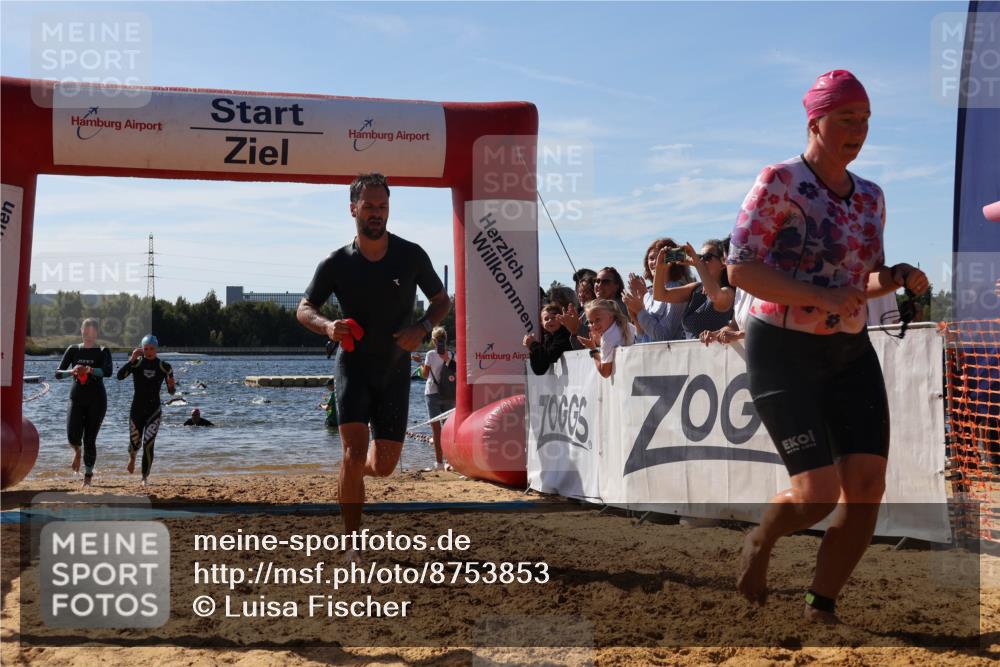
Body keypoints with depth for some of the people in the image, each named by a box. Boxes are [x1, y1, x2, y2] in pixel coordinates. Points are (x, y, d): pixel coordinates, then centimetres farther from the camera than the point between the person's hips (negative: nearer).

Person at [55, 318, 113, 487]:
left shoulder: (103, 351, -2)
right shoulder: (73, 350, 6)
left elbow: (108, 371, -20)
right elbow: (58, 373, 1)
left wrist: (89, 370, -35)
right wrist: (72, 371, -20)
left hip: (96, 400, -2)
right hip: (76, 398, 2)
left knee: (89, 440, -3)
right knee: (73, 436, -14)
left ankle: (88, 474, 14)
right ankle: (77, 452, 23)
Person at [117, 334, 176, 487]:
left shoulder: (164, 367, -2)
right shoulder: (136, 363, -3)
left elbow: (171, 392, 1)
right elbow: (120, 376, -20)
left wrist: (171, 385, -22)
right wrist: (132, 359, -25)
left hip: (154, 411, -1)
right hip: (136, 409, 1)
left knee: (148, 445, -11)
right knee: (134, 443, 10)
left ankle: (145, 477, 0)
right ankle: (132, 458, 47)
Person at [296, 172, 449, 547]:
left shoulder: (411, 256, -5)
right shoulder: (337, 263, -6)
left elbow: (441, 301, 6)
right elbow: (304, 309, 2)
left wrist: (422, 329, -14)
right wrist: (327, 327, -20)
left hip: (395, 369, 2)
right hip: (353, 366, -2)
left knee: (384, 466, 4)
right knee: (354, 453, -17)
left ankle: (357, 470, 42)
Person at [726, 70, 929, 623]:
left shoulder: (870, 197, 10)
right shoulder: (779, 182, -10)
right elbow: (739, 268, -17)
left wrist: (898, 278, -3)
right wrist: (820, 298, -25)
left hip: (851, 353, 6)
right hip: (783, 350, -6)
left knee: (867, 487, -4)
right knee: (818, 492, -13)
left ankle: (822, 603, 15)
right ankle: (759, 540, 21)